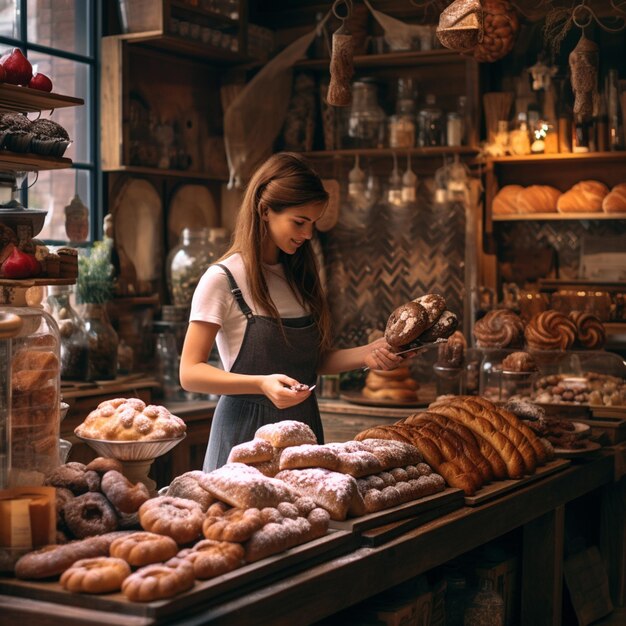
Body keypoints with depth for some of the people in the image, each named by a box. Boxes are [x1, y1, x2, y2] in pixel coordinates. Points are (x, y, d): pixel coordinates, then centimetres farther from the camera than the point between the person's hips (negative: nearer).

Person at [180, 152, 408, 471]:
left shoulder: (301, 276, 9)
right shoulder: (222, 280, -10)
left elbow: (317, 359, 13)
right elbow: (190, 373, -14)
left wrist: (365, 354, -5)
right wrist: (262, 384, -26)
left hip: (304, 425, 6)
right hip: (247, 430, -6)